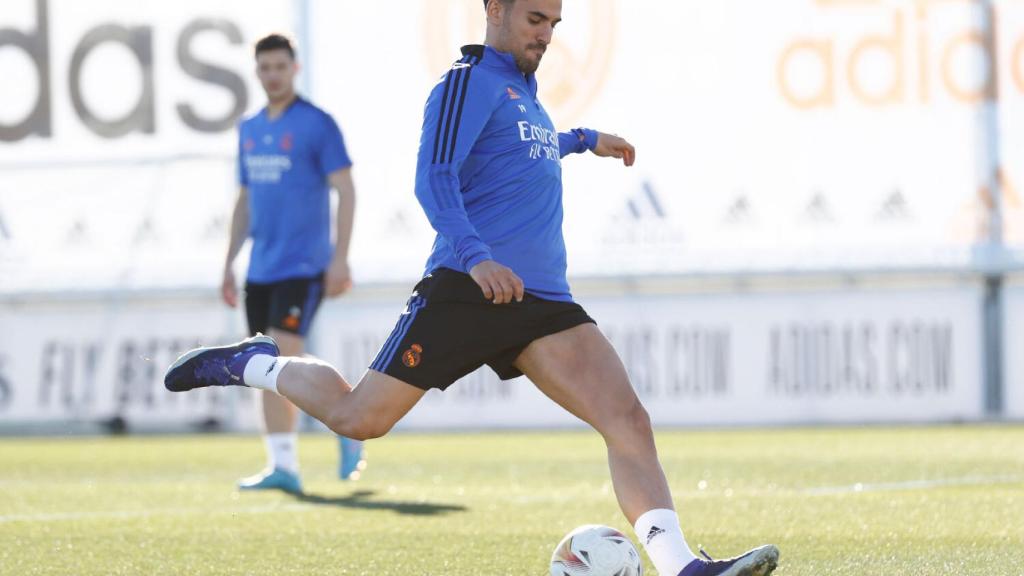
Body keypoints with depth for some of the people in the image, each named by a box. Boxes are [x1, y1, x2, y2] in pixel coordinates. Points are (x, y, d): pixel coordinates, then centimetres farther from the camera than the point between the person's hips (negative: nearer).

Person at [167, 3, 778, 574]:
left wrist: (584, 141, 56)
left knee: (630, 421, -12)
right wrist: (475, 256, -31)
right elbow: (434, 180, -17)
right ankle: (252, 364, 25)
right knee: (357, 419, -3)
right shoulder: (470, 82, -4)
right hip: (467, 290, -7)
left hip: (544, 302, 7)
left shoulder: (523, 89, 22)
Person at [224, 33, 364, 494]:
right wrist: (229, 264, 16)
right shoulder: (249, 130, 14)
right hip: (261, 267, 7)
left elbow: (345, 191, -8)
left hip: (303, 266, -7)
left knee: (283, 358, -16)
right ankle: (282, 467, 5)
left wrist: (340, 258, -15)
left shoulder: (317, 124, -6)